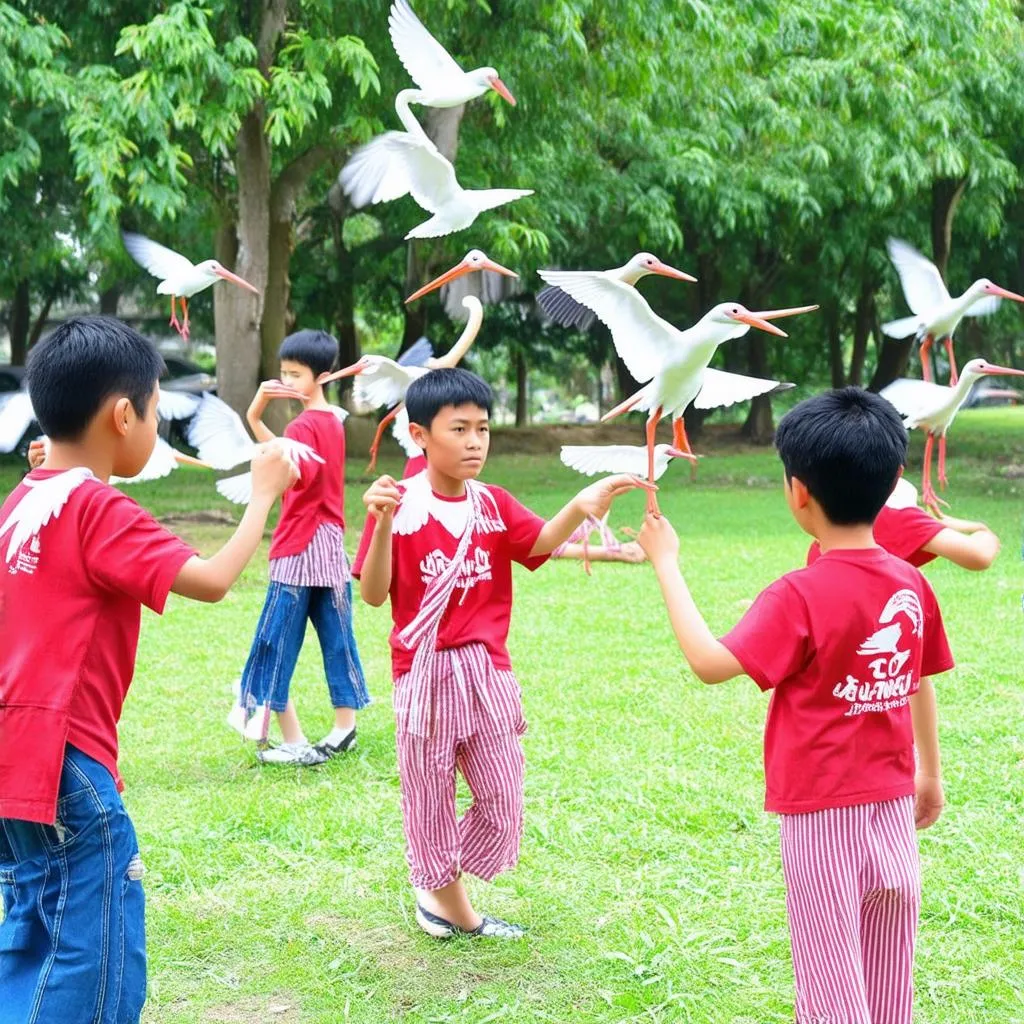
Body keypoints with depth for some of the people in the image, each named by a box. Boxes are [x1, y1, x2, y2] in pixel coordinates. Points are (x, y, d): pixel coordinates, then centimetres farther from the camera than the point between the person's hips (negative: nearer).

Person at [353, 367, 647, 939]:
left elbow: (542, 544, -12)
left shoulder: (493, 504, 6)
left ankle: (438, 887, 31)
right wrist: (383, 525, -27)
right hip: (425, 672, -4)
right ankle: (451, 904, 30)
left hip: (488, 671, 4)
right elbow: (373, 594, -13)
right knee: (432, 800, 10)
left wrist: (581, 507, -31)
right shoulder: (398, 505, -8)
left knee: (504, 807, 9)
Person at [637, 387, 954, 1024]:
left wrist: (666, 563, -15)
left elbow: (710, 663, -23)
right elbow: (921, 687, 10)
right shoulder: (913, 585, 0)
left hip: (822, 811, -6)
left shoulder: (800, 597, -19)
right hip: (892, 805, 6)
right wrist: (930, 775, 24)